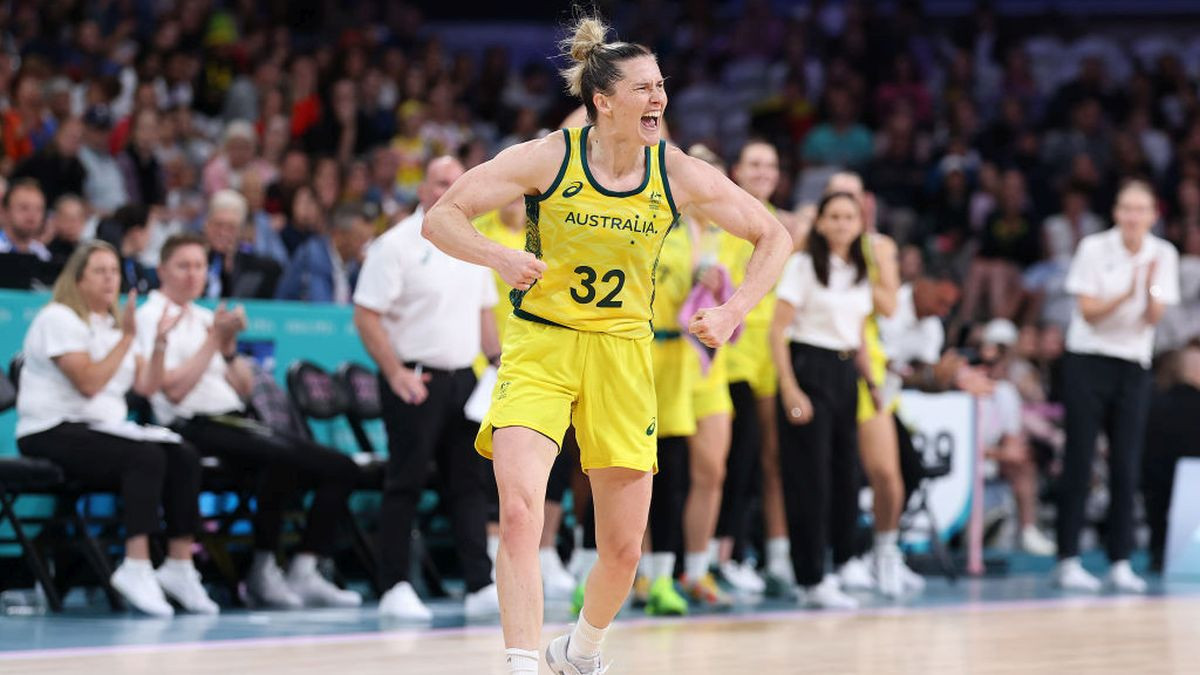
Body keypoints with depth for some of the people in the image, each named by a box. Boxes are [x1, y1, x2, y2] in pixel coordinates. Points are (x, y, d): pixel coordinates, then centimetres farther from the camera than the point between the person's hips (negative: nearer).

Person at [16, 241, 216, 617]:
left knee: (184, 457, -17)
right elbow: (88, 383, -18)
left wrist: (158, 342, -5)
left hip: (103, 430, 8)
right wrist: (127, 338, -16)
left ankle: (179, 564, -16)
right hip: (53, 435, -8)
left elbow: (147, 387, 8)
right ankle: (136, 568, -37)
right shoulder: (59, 319, -6)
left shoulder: (116, 324, 18)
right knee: (146, 457, -32)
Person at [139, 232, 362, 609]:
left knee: (341, 468, -4)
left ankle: (304, 574, -11)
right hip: (195, 428, -8)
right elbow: (174, 390, -12)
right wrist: (214, 341, -9)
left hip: (235, 422, 9)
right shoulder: (153, 316, 0)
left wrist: (229, 348, 1)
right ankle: (263, 571, -26)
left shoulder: (204, 317, 22)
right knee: (282, 457, -36)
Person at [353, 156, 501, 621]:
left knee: (470, 482, 4)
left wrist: (498, 360, 9)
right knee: (406, 483, -2)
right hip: (414, 381, -6)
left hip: (463, 379, 6)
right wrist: (396, 373, -19)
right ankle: (395, 588, 3)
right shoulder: (397, 245, -9)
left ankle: (481, 586, 5)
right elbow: (366, 316, -12)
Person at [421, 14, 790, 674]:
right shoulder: (549, 158, -13)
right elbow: (439, 218, -11)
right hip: (538, 347, -2)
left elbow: (773, 237, 3)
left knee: (623, 550, 6)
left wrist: (733, 313, -11)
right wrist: (501, 257, -30)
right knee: (520, 512, -26)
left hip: (622, 354, 3)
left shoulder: (677, 174, -6)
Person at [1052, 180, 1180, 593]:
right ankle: (1067, 561, -1)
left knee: (1126, 467, -1)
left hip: (1134, 368, 3)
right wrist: (1125, 295, -26)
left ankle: (1121, 563, 4)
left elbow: (1154, 317, -5)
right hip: (1088, 361, -2)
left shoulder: (1163, 256, 1)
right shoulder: (1094, 248, -6)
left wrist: (1150, 288, -25)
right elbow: (1088, 311, -10)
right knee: (1079, 463, -4)